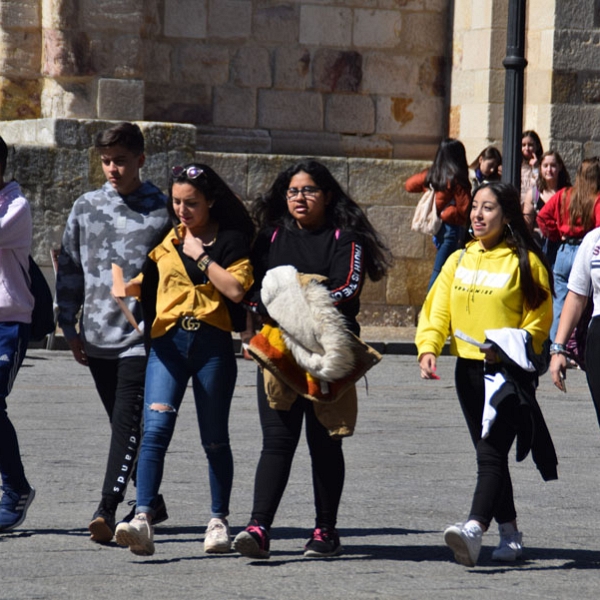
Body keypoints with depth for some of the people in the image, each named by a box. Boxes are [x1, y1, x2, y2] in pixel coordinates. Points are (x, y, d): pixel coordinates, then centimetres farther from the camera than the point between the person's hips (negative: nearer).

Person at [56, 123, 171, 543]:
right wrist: (70, 326, 9)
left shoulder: (163, 210, 0)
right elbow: (70, 270, 14)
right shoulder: (86, 208, 9)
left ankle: (108, 509, -19)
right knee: (124, 425, 12)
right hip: (97, 336, 4)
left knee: (128, 422, -14)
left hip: (142, 337, -4)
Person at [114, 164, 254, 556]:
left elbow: (236, 290, -11)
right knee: (156, 429, -15)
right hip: (168, 343, 2)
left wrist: (200, 256, -9)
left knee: (215, 439, 8)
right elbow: (144, 284, 18)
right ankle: (143, 522, -24)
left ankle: (219, 521, 23)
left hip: (213, 345, -2)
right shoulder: (164, 239, 13)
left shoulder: (231, 240, 2)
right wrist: (127, 285, -3)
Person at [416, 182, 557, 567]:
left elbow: (539, 321, -3)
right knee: (488, 454, 11)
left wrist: (507, 348, -18)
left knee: (492, 452, -18)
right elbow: (437, 309, 8)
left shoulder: (526, 262, -4)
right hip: (469, 369, 6)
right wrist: (429, 348, -9)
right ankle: (510, 535, 21)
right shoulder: (459, 260, 12)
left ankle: (474, 531, -33)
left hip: (509, 371, -6)